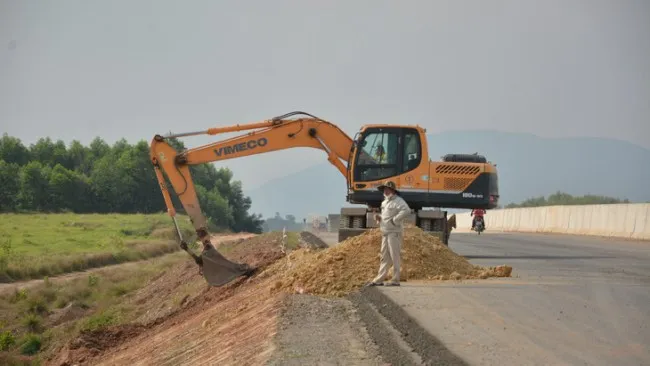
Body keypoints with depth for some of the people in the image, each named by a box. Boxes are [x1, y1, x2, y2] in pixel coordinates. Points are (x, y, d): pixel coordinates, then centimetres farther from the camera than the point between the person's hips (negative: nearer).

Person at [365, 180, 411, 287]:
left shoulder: (398, 201, -11)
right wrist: (379, 218, 8)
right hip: (385, 233, 10)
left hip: (394, 233, -9)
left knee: (394, 257, -6)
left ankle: (395, 280, -3)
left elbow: (406, 210, -28)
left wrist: (394, 220, -23)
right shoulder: (385, 202, 19)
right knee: (384, 257, 11)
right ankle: (379, 280, 13)